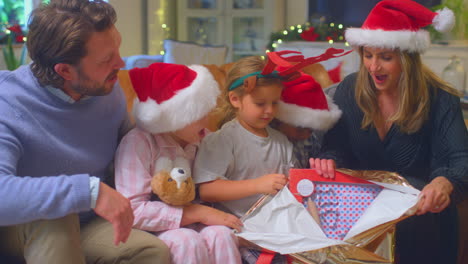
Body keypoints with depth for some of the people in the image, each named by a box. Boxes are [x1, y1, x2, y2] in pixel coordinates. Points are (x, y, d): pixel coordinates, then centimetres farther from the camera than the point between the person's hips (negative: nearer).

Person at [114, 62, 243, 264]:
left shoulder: (203, 138, 2)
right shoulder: (138, 144, -18)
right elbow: (133, 210, -25)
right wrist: (198, 213, -23)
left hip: (189, 223, 5)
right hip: (151, 230, -5)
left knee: (221, 235, -25)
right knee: (188, 242, -33)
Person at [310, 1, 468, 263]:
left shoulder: (439, 100, -11)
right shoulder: (350, 89, -2)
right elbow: (338, 146, -1)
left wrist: (445, 182, -45)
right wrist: (330, 161, -27)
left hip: (422, 216, -1)